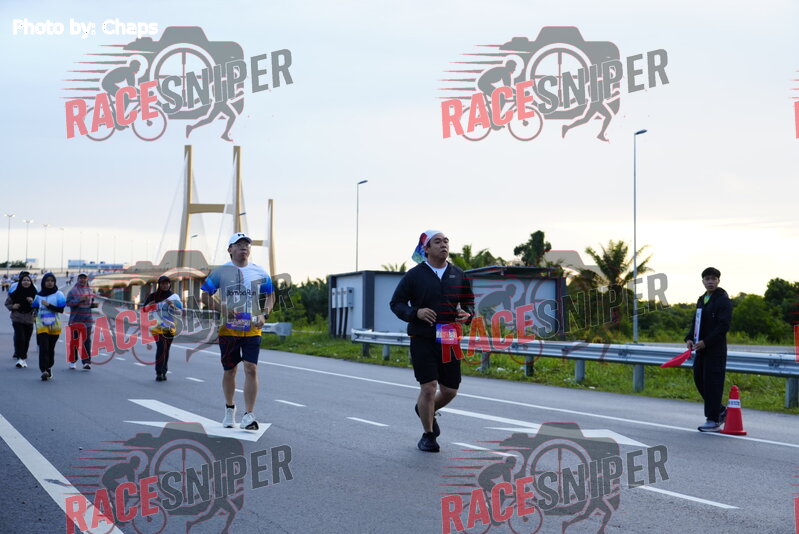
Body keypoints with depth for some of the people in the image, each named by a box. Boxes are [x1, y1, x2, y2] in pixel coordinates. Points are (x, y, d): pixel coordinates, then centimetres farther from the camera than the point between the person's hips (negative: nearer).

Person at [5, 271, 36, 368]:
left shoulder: (34, 292, -2)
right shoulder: (14, 292, -4)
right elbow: (7, 303, 7)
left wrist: (32, 302, -19)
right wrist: (12, 307, -13)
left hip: (29, 320, 2)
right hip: (17, 319, -2)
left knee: (26, 340, 6)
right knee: (20, 338, -15)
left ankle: (23, 359, 20)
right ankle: (19, 358, -10)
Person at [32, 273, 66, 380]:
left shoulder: (58, 294, 0)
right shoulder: (39, 295, 8)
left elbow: (61, 310, -9)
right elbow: (35, 306, 24)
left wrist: (48, 305, -17)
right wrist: (35, 311, 2)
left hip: (54, 325, 0)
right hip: (41, 325, 1)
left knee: (51, 348, 8)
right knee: (43, 347, -13)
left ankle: (49, 367, 28)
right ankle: (44, 370, -20)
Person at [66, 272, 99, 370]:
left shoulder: (90, 290, 12)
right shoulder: (73, 291, -2)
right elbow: (68, 302, -12)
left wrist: (94, 305, 1)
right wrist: (80, 300, -23)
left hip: (87, 319, 3)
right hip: (75, 320, -3)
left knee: (87, 341, -2)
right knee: (74, 340, 4)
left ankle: (86, 362, -3)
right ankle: (73, 361, 17)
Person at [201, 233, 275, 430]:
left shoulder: (259, 272, 6)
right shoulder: (221, 271, 1)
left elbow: (270, 296, 16)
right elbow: (205, 295, 2)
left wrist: (264, 315, -3)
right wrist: (222, 309, -14)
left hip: (252, 329, 0)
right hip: (228, 329, 0)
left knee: (251, 369, -11)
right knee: (229, 370, 9)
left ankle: (248, 416, -10)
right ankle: (229, 409, 30)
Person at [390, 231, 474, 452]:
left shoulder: (458, 275, 8)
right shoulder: (414, 275, -2)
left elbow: (469, 302, 18)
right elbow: (396, 303, 1)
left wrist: (467, 314, -5)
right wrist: (416, 313, -17)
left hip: (449, 340, 4)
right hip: (423, 340, -4)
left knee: (450, 390, 7)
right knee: (428, 388, -8)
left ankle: (426, 410, 40)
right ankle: (428, 436, 12)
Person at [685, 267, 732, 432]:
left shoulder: (723, 300, -9)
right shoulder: (701, 300, 18)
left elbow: (724, 325, -16)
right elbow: (696, 322, 22)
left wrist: (706, 341, -21)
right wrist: (689, 338, 4)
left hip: (716, 350, -9)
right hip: (701, 350, 9)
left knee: (712, 383, -6)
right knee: (699, 380, 11)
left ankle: (714, 421, 1)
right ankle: (720, 411, 25)